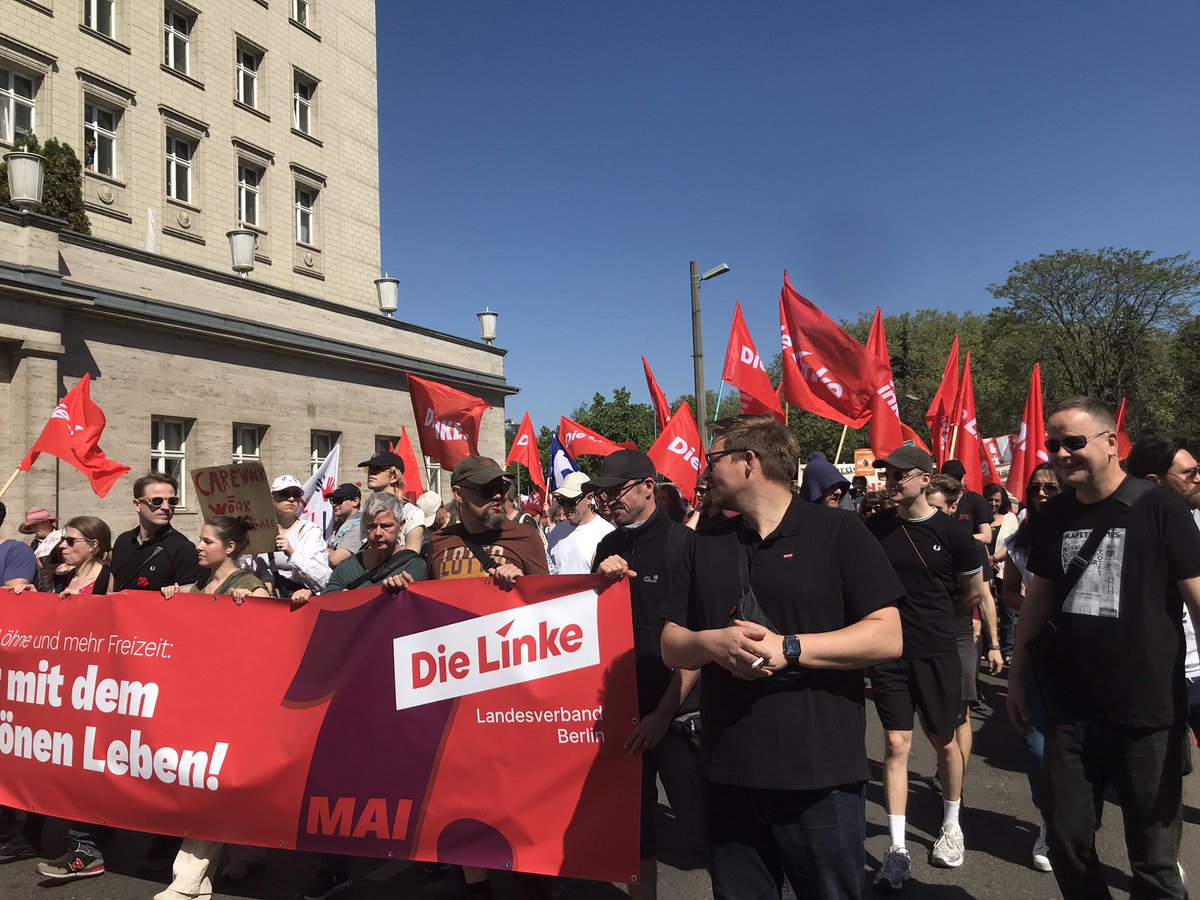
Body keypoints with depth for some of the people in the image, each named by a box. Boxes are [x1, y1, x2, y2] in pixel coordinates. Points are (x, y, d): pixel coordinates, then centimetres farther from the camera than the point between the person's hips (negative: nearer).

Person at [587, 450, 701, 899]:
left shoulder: (684, 543, -10)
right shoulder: (609, 547, 7)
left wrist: (664, 713, -14)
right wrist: (600, 578, -8)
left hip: (677, 711, -5)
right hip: (624, 709, 5)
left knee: (700, 818, 4)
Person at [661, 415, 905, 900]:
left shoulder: (837, 531, -4)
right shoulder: (706, 546, 10)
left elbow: (887, 636, -10)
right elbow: (671, 646, 10)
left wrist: (789, 648, -19)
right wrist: (712, 642, -12)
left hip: (819, 777, -4)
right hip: (726, 774, 5)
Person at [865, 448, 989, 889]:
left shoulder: (949, 532, -8)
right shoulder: (874, 527, -3)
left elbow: (974, 590, 7)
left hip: (937, 652, 0)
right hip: (888, 650, 1)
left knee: (945, 741, 15)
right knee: (896, 744, -1)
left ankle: (951, 825, 37)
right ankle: (897, 848, 5)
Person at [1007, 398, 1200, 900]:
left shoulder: (1158, 510, -9)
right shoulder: (1054, 516, 5)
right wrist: (1016, 673, 14)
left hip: (1149, 715, -4)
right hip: (1070, 712, 4)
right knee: (1067, 842, 12)